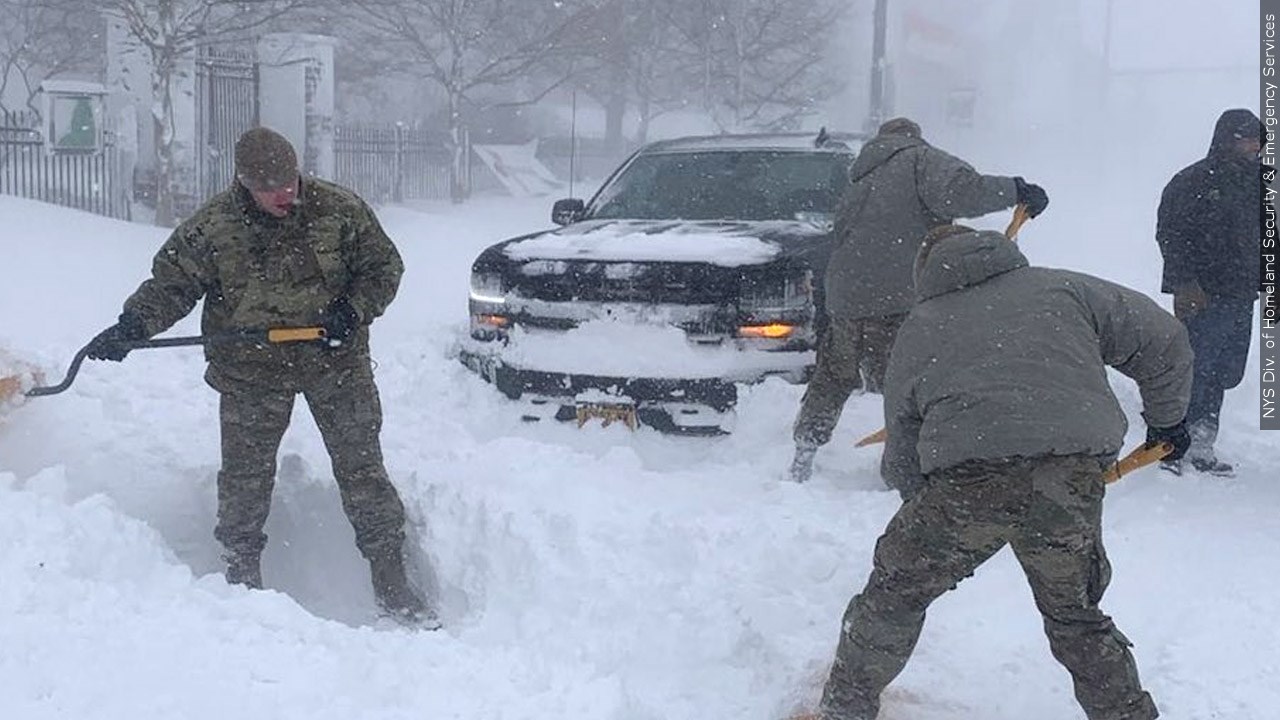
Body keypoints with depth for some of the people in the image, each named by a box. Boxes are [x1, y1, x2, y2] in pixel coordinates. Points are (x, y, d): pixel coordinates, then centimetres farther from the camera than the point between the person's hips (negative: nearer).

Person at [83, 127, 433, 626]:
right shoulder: (213, 227, -8)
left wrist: (353, 309, -15)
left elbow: (384, 266, 1)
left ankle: (391, 580, 10)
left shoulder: (340, 210, -7)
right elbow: (171, 284, 0)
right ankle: (242, 573, 23)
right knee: (244, 475, 4)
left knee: (363, 468, 2)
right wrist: (130, 328, -13)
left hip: (338, 361, 0)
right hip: (251, 371, 0)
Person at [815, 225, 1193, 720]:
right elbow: (1163, 339, 21)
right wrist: (1167, 419, 35)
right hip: (1073, 481, 1)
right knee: (1076, 616, 23)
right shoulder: (1062, 289, 23)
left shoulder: (917, 328, 23)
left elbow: (901, 461, 24)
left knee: (895, 592, 21)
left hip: (965, 479, -1)